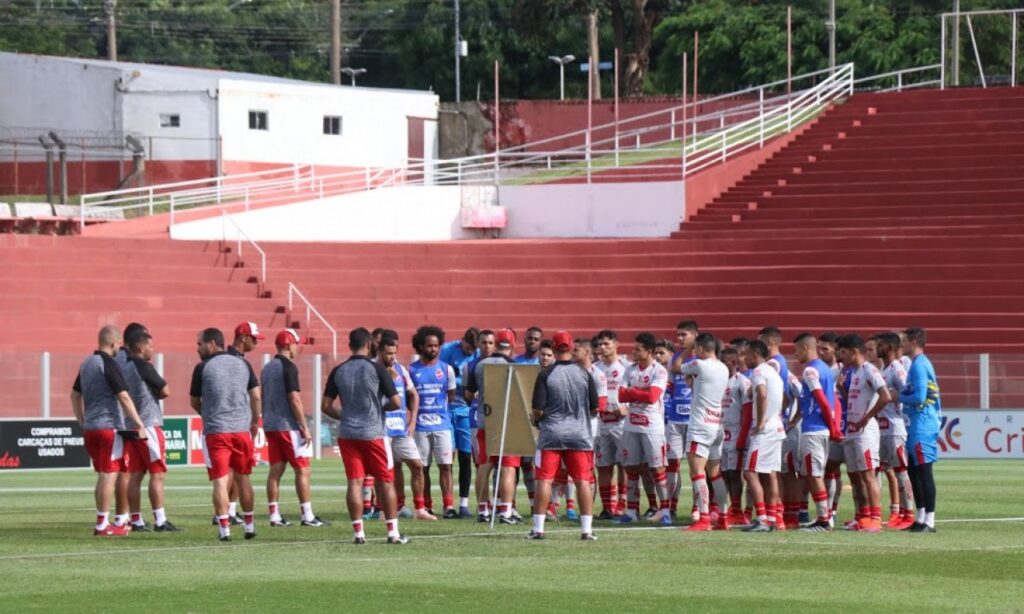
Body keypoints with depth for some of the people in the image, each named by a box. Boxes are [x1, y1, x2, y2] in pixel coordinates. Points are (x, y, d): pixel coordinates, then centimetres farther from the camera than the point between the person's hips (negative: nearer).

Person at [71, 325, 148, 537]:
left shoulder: (87, 364, 13)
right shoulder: (109, 364, -12)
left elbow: (75, 395, 20)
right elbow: (124, 397, -18)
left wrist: (83, 422, 26)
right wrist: (140, 425, -16)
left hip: (91, 427, 8)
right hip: (109, 426, -8)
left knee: (103, 476, 15)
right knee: (109, 475, -5)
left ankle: (102, 522, 17)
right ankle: (103, 525, -6)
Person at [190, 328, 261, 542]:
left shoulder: (202, 368, -3)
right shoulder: (242, 364, 7)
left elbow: (194, 402, 6)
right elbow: (256, 397, 7)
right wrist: (255, 422, 19)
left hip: (215, 430, -3)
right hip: (242, 429, 3)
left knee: (220, 481, -2)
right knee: (243, 477, 14)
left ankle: (224, 528, -7)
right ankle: (249, 525, 18)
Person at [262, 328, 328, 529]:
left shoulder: (267, 368, 13)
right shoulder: (288, 367, -12)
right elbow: (294, 399, -17)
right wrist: (305, 427, -15)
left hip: (270, 426, 8)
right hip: (288, 426, -8)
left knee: (275, 471, 7)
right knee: (302, 470, -3)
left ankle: (274, 516, 6)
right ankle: (307, 516, -5)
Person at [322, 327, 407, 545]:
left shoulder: (338, 371, 3)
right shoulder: (377, 369, -7)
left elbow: (326, 406, 5)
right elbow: (396, 402, -8)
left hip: (347, 434, 3)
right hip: (373, 433, -3)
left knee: (355, 482, 3)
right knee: (385, 482, 5)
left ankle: (358, 532, 0)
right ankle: (393, 532, 5)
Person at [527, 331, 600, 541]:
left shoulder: (546, 374, -7)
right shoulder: (584, 374, -1)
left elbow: (538, 409, -7)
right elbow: (595, 409, 5)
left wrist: (535, 420, 15)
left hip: (551, 435, -1)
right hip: (580, 435, 1)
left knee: (544, 480, 4)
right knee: (583, 480, 4)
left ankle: (538, 528, 3)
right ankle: (587, 529, 0)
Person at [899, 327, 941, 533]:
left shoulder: (919, 365, -14)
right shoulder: (921, 364, 17)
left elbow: (919, 397, -20)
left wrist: (898, 397, -8)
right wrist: (900, 397, 13)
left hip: (922, 426, -11)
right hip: (918, 425, 11)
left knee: (924, 471, -9)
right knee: (914, 470, 14)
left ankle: (929, 520, -8)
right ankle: (921, 518, 19)